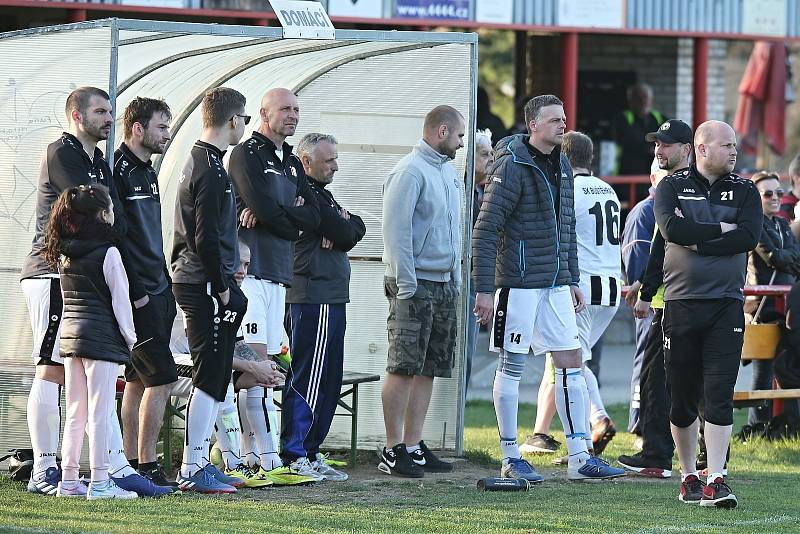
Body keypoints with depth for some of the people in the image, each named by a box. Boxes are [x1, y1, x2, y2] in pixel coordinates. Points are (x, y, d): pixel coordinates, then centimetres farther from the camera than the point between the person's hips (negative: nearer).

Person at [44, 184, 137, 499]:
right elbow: (120, 300, -10)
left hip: (69, 334, 7)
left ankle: (68, 480, 14)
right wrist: (131, 339, -2)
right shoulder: (108, 253, -12)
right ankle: (100, 482, -5)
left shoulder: (63, 254, 8)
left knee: (75, 413, 12)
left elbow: (70, 296, 13)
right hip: (101, 338, -7)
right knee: (99, 413, -5)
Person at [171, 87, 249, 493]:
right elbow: (206, 237, -19)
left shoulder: (198, 161, 18)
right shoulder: (211, 168, -15)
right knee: (210, 376, -9)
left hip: (192, 281, 10)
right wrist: (221, 287, -14)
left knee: (214, 377, 13)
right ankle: (192, 470, -8)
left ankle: (200, 463, 16)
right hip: (206, 285, -10)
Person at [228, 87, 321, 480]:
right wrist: (293, 219, 1)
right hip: (248, 268, -8)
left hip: (278, 273, 8)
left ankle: (251, 456, 6)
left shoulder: (292, 164, 21)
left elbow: (313, 216, 8)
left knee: (261, 367, 6)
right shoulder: (247, 155, -3)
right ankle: (270, 458, -17)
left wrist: (275, 214, -9)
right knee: (256, 362, -13)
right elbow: (263, 207, -17)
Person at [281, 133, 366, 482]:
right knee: (310, 379, -9)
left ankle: (307, 451, 18)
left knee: (325, 380, 13)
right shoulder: (307, 195, -12)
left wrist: (341, 227, -7)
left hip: (327, 298, 11)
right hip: (316, 298, -11)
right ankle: (295, 456, -8)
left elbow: (357, 229, 12)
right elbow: (347, 235, -13)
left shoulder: (318, 193, 22)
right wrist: (344, 225, 7)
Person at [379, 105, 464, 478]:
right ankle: (393, 451, -7)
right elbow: (396, 231, -16)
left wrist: (456, 279, 17)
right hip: (415, 285, -9)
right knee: (404, 368, -8)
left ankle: (414, 447, 12)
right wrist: (406, 286, -19)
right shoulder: (410, 172, -12)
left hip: (444, 285, 9)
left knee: (429, 370, 8)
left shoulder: (448, 172, 17)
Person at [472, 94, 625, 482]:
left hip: (556, 285, 8)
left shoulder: (562, 166, 12)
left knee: (571, 361, 5)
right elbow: (485, 230, -14)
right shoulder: (512, 166, -12)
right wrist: (484, 290, -18)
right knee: (512, 365, 0)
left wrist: (573, 280, 19)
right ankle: (510, 459, 6)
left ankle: (579, 457, 7)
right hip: (518, 283, -8)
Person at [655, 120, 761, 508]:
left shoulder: (744, 191, 9)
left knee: (719, 395, -8)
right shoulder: (673, 186, 6)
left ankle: (715, 482, -11)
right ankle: (688, 476, 19)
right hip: (681, 304, 0)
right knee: (682, 396, 6)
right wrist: (720, 229, -8)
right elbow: (672, 229, -13)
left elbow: (749, 237, -8)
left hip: (726, 305, 0)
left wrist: (697, 242, -10)